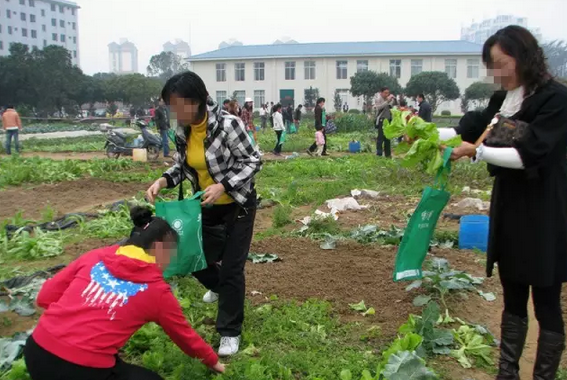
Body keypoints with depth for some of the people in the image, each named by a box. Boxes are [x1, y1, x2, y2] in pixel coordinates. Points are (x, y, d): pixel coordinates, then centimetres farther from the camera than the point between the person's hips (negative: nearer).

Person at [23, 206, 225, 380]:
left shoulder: (96, 256, 8)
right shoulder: (158, 291, 0)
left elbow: (45, 297, 10)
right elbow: (184, 335, 16)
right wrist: (212, 361, 33)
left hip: (35, 351, 6)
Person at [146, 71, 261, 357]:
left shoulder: (228, 125, -26)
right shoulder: (181, 131, -7)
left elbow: (253, 161, -19)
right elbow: (182, 165, 5)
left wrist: (224, 186, -32)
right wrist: (164, 180, -16)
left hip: (238, 204, -6)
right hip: (207, 205, 6)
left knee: (231, 268, -3)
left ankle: (230, 332, 16)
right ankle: (218, 287, 49)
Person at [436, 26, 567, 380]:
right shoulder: (502, 100, 8)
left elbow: (529, 154, -23)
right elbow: (468, 129, 11)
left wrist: (476, 151, -27)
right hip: (508, 210, 7)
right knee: (513, 299, 16)